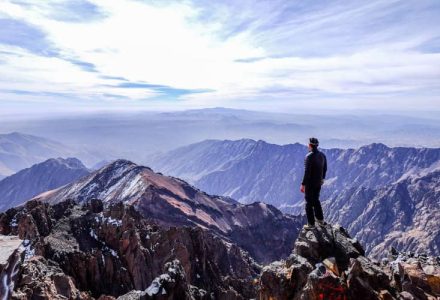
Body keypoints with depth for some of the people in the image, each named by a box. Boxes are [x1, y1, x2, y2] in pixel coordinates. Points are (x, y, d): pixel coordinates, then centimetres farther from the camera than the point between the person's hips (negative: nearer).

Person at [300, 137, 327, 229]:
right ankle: (320, 219, 34)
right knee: (316, 200, 24)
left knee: (309, 203, 4)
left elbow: (307, 172, -23)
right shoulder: (322, 155, 3)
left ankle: (311, 224, 12)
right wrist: (322, 178, 27)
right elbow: (325, 168, 13)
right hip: (319, 182, 7)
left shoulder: (309, 156, -21)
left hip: (310, 183, -7)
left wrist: (303, 184, -18)